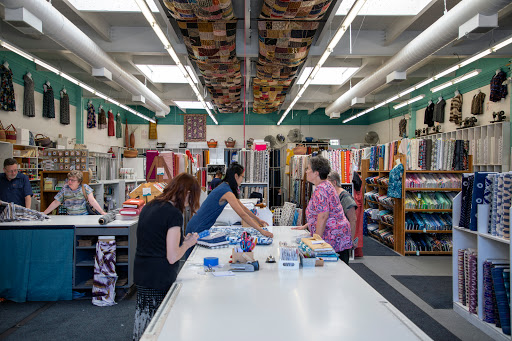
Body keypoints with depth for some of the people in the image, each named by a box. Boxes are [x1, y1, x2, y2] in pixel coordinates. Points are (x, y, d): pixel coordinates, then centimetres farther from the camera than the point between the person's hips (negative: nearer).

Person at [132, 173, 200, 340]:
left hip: (141, 275, 8)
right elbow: (172, 257, -19)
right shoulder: (174, 213, -18)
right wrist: (188, 243, -3)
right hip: (159, 280, -8)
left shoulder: (148, 207, 7)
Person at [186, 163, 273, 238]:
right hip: (197, 229, -9)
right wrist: (261, 230, -24)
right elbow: (242, 214, -25)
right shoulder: (226, 191, -21)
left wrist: (258, 220, 18)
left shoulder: (225, 186, 9)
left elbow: (243, 207, 17)